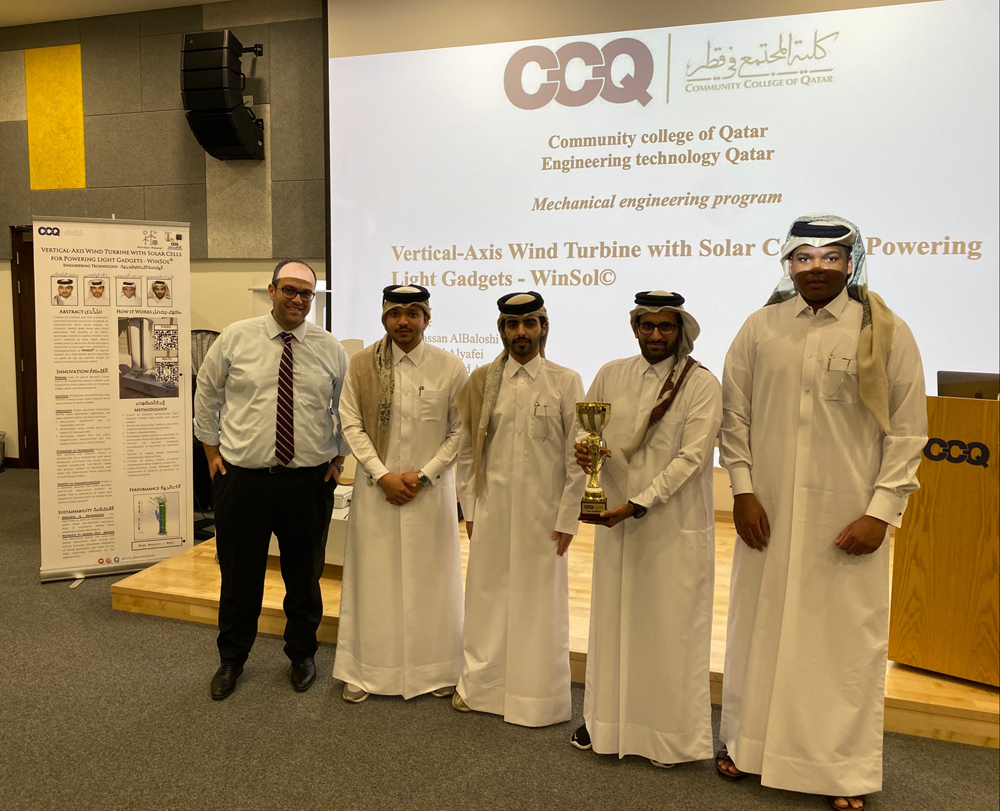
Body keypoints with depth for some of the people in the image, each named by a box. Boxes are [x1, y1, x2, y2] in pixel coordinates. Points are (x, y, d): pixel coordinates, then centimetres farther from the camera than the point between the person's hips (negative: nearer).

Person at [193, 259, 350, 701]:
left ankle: (301, 655, 35)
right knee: (238, 573, 11)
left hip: (309, 481, 1)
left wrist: (338, 457, 8)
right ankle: (231, 659, 32)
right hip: (242, 478, 0)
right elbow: (206, 396, 9)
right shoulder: (235, 338, -1)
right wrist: (211, 450, 7)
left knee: (304, 573, 13)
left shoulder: (330, 349, 1)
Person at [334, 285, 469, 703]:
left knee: (430, 578, 8)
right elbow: (351, 424, -1)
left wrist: (423, 474, -9)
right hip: (377, 488, 1)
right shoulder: (362, 363, 0)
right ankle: (365, 670, 23)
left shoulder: (450, 367, -3)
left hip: (430, 490, 0)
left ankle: (436, 669, 25)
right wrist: (383, 475, -9)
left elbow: (460, 431, -1)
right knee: (373, 578, 8)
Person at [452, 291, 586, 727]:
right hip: (492, 510, 2)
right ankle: (480, 684, 30)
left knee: (540, 602, 6)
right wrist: (470, 508, 6)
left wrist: (567, 519, -5)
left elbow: (576, 458, -2)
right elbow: (467, 451, 9)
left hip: (543, 512, -2)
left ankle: (537, 698, 22)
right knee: (487, 596, 11)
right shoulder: (481, 382, 5)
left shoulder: (566, 382, -2)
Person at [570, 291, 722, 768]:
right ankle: (605, 718, 28)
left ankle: (670, 733, 20)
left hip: (674, 523, -3)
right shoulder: (610, 375, 5)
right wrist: (582, 452, -12)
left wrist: (637, 504, -19)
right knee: (611, 618, 12)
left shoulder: (701, 384, -7)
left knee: (670, 627, 4)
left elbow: (691, 457, -14)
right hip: (614, 517, 4)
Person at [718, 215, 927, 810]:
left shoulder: (888, 333, -1)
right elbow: (736, 416, 5)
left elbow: (907, 432, -2)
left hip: (848, 518, -1)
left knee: (847, 637, 6)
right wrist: (743, 490, -2)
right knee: (759, 627, 12)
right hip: (768, 514, 2)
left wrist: (881, 512, -8)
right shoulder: (760, 329, 4)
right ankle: (749, 743, 31)